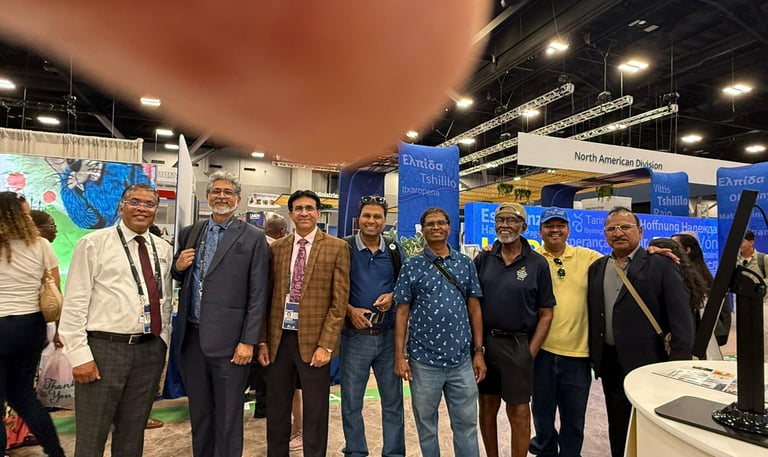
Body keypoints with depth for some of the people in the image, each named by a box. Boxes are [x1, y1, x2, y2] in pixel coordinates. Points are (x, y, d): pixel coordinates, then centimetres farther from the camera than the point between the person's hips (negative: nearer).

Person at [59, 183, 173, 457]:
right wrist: (79, 355, -11)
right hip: (104, 347, -4)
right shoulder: (93, 244, -4)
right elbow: (74, 303, -7)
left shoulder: (163, 249, 10)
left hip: (150, 349, 4)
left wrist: (163, 343, 11)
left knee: (133, 432, 17)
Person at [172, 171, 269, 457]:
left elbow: (258, 295, -8)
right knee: (199, 414, 20)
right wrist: (178, 266, -3)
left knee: (227, 419, 7)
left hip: (227, 340, -5)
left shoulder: (253, 238, -6)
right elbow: (180, 280, 19)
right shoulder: (189, 233, 10)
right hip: (191, 337, 5)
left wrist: (248, 342, -11)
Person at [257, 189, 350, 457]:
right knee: (276, 410, 16)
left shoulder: (337, 248, -4)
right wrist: (263, 341, 4)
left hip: (314, 341, -3)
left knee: (315, 413, 10)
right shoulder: (276, 248, 7)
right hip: (279, 338, 4)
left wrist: (326, 344, -12)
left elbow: (340, 301, -7)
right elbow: (267, 296, 8)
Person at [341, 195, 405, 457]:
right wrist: (349, 310, -15)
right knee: (351, 402, 11)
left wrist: (392, 296, -9)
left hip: (389, 336, 2)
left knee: (393, 401, 12)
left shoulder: (394, 251, 4)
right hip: (354, 335, -2)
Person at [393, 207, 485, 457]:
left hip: (462, 360, 2)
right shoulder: (412, 266, -2)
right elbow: (402, 312, -2)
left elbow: (474, 309, 7)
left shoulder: (466, 263, 4)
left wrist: (479, 351, 4)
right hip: (424, 361, -1)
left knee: (466, 423, 12)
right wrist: (400, 356, -6)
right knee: (426, 424, 14)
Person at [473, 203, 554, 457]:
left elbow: (545, 315, -1)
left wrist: (530, 352, -7)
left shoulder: (538, 264, -2)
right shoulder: (483, 259, 3)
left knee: (518, 411, 5)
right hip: (484, 341, 3)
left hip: (518, 345, -2)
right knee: (487, 406, 14)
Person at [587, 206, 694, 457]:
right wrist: (594, 356, 8)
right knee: (617, 431, 17)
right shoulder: (596, 268, 8)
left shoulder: (661, 265, -7)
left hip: (648, 362, -4)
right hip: (610, 362, 5)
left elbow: (681, 319, -11)